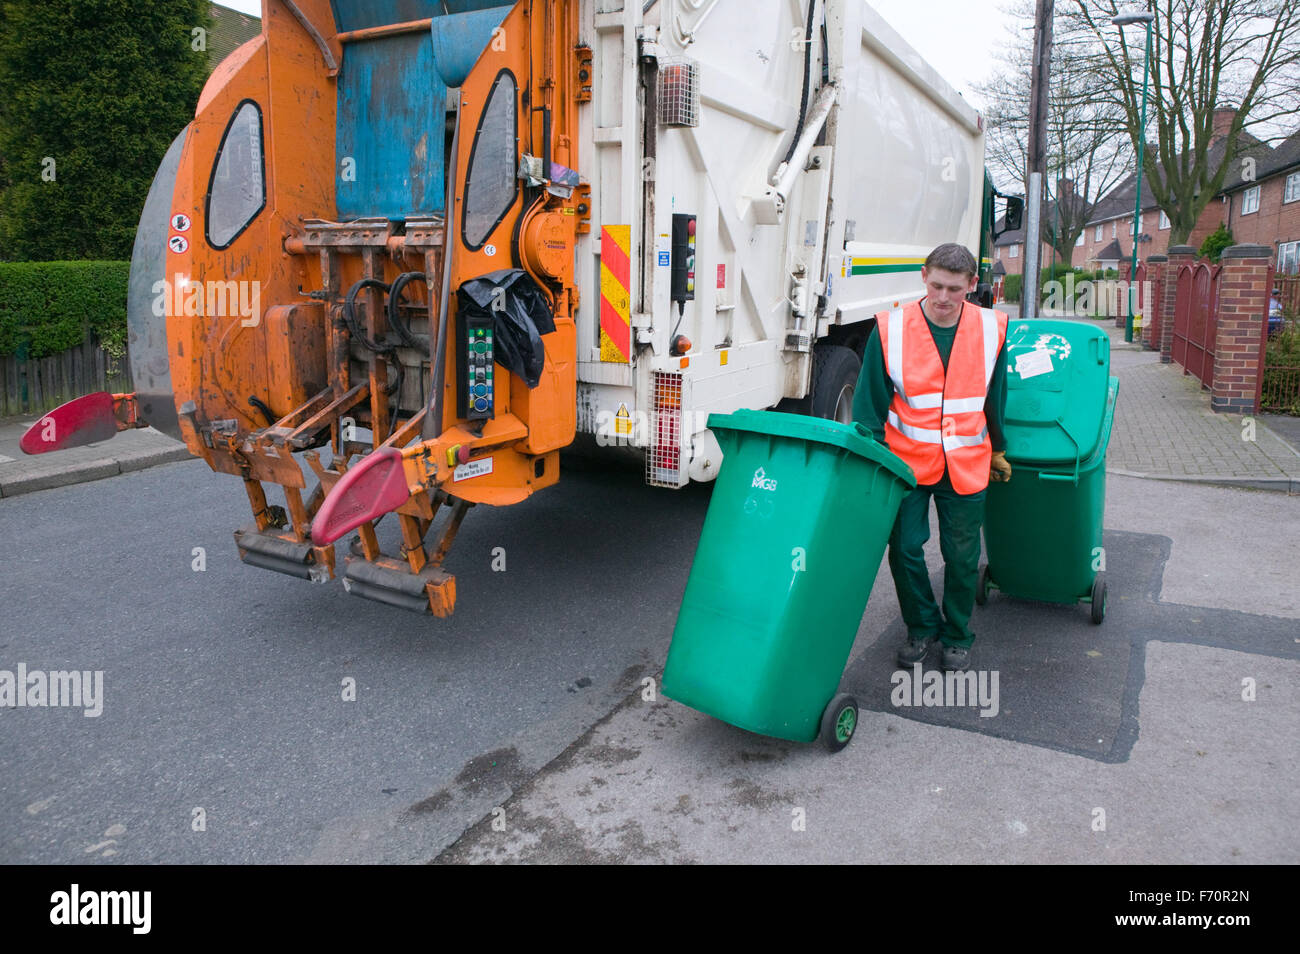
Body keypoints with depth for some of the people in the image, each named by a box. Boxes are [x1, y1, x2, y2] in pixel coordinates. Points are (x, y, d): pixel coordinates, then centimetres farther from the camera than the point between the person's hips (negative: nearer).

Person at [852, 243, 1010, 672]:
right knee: (904, 549, 2)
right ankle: (922, 626, 27)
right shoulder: (890, 330, -9)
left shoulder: (991, 330, -3)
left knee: (962, 556, 8)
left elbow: (995, 400, 11)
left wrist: (997, 451, 19)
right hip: (906, 461, -1)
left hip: (966, 466, 1)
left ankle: (957, 636, 30)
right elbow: (869, 403, -4)